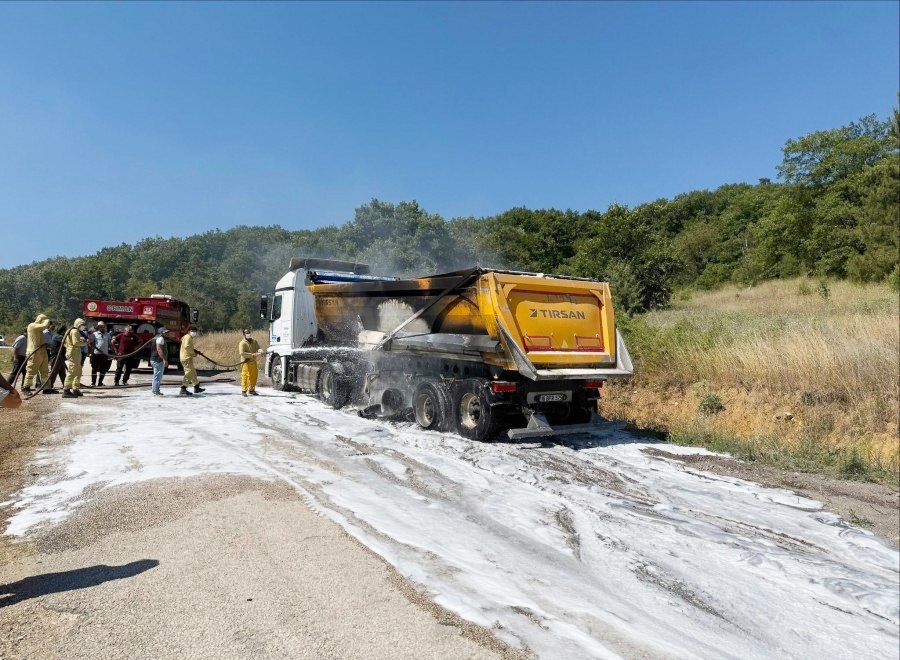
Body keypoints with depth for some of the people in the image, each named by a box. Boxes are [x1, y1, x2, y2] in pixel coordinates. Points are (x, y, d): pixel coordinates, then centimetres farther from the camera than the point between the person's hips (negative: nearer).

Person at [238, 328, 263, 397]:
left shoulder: (254, 342, 11)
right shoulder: (242, 343, -9)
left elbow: (258, 348, 1)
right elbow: (242, 353, -20)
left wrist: (260, 352, -24)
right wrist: (252, 355, -24)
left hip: (253, 362, 6)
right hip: (246, 362, -6)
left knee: (254, 376, 11)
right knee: (245, 376, -6)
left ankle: (251, 390, 25)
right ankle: (243, 391, 1)